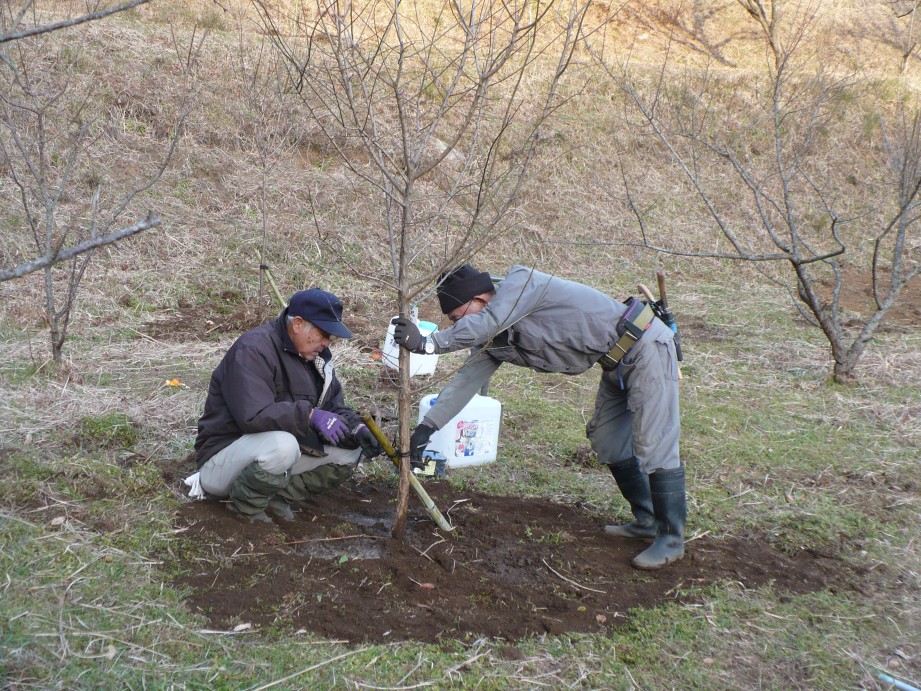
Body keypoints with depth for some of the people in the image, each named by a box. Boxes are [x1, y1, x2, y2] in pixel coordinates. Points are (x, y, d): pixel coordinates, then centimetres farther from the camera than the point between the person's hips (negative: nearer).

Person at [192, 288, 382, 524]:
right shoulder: (253, 351, -23)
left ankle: (275, 493, -4)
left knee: (350, 451, -5)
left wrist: (356, 427, -13)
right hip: (225, 453, -8)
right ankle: (245, 502, -11)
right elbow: (253, 416, -35)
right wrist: (310, 415, -37)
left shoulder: (315, 354, 4)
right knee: (282, 444, -39)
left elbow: (333, 405, 7)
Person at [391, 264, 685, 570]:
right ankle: (647, 521, 30)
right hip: (617, 362, 10)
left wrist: (426, 343, -35)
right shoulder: (492, 339, 3)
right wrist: (427, 426, -5)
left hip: (646, 344, -10)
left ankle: (671, 538, 3)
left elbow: (484, 323, -35)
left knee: (653, 447, -9)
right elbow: (467, 379, 1)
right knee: (608, 442, 16)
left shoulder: (520, 281, -22)